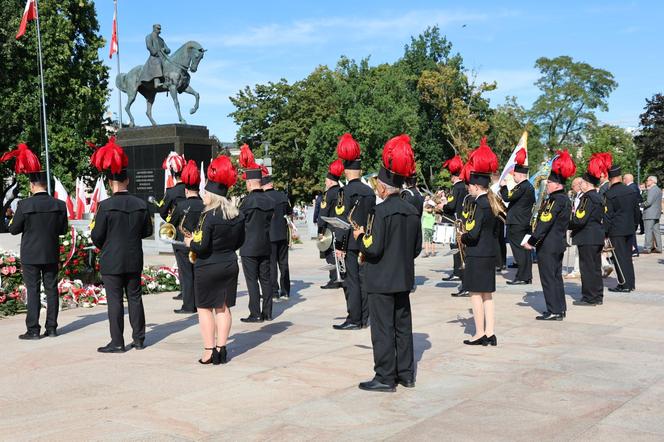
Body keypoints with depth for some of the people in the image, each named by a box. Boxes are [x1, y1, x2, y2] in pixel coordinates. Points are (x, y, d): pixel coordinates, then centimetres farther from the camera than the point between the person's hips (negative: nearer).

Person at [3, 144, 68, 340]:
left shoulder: (25, 205, -14)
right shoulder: (59, 205, -4)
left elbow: (13, 229, -6)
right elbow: (62, 230, 4)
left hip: (30, 255, -3)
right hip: (52, 255, 3)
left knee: (33, 291, 2)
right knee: (51, 290, 9)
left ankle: (33, 329, 3)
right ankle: (51, 328, 13)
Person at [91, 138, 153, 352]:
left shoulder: (105, 206, -14)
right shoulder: (141, 204, -2)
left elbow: (96, 236, -10)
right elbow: (148, 231, 7)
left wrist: (103, 246, 12)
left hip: (111, 261, -4)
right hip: (134, 260, 4)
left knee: (115, 300, 2)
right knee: (135, 297, 13)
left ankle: (117, 343, 5)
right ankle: (139, 338, 19)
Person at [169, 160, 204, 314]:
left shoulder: (181, 206, -13)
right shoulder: (204, 205, -3)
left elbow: (171, 223, -1)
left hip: (183, 245, -4)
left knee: (186, 274, 1)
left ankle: (188, 306, 1)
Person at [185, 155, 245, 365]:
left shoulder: (209, 216, -19)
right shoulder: (237, 214, 2)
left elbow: (201, 246, -20)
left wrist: (189, 242, -1)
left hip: (208, 268, -6)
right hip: (230, 265, 6)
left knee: (205, 308, 5)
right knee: (223, 308, 12)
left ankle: (209, 351, 4)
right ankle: (221, 349, 14)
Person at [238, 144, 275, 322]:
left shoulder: (248, 200, -14)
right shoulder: (269, 201, 5)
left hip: (250, 247, -6)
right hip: (265, 246, 6)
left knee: (252, 280, -1)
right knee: (265, 279, 10)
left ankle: (255, 314, -1)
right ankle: (267, 312, 13)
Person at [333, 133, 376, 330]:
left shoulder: (345, 192, -12)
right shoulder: (370, 191, 7)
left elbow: (343, 220, -15)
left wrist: (339, 245, -12)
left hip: (351, 243, -6)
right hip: (366, 242, 6)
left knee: (352, 281, -3)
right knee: (363, 279, 10)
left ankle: (354, 320, -2)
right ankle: (364, 318, 14)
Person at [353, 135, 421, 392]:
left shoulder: (381, 211, -17)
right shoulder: (412, 211, 6)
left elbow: (373, 248, -21)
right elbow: (417, 248, 11)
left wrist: (359, 237, -3)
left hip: (381, 281, -7)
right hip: (404, 279, 8)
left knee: (383, 329, 0)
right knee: (403, 326, 14)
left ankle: (385, 378, 5)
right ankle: (406, 374, 21)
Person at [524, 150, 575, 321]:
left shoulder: (555, 200, -19)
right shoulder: (565, 199, 11)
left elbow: (544, 223, -24)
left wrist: (531, 241, -20)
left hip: (547, 245, -10)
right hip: (559, 244, 10)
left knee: (548, 277, -3)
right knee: (556, 276, 16)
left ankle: (554, 311, 1)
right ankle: (560, 308, 22)